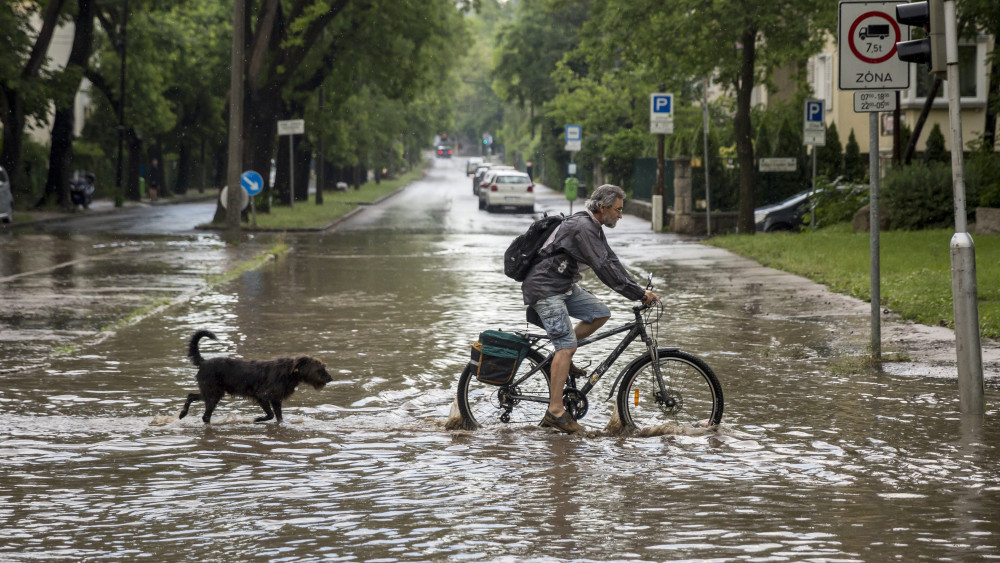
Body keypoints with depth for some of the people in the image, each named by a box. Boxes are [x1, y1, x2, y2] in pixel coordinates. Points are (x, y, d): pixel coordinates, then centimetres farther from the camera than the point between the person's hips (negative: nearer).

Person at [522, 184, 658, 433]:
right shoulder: (581, 228, -22)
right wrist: (639, 294, -24)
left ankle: (561, 359, 14)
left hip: (564, 286, 10)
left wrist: (638, 290, 4)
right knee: (566, 344, -15)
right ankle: (555, 411, -16)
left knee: (600, 313, 5)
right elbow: (605, 268, -26)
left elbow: (611, 261, 13)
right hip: (545, 289, -10)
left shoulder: (593, 227, 11)